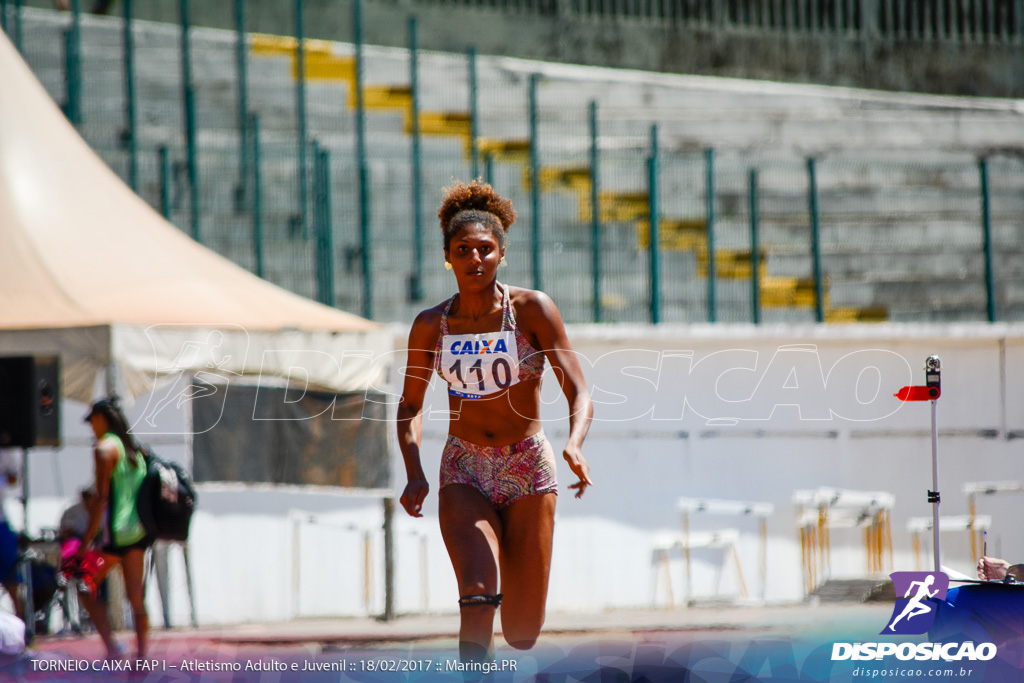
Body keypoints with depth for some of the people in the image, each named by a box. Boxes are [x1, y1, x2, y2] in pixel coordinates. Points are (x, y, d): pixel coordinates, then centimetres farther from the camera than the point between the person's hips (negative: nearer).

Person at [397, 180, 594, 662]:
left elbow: (579, 394, -12)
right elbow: (410, 405, 11)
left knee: (522, 634, 3)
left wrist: (575, 446, -33)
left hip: (527, 469, -1)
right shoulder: (431, 326, -3)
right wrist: (414, 473, -6)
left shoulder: (532, 310, -9)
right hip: (464, 472, 1)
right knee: (477, 593, -27)